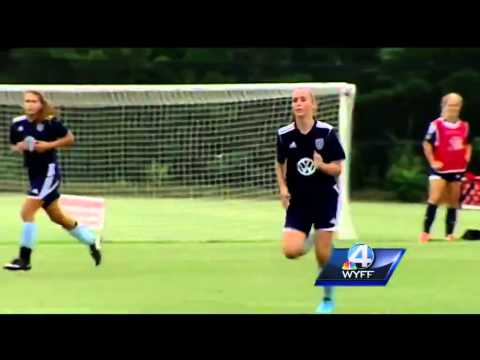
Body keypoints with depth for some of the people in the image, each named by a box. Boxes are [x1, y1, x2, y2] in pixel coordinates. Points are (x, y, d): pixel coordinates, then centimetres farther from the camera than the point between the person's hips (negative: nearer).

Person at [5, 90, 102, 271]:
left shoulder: (50, 122, -15)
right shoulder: (17, 124, -1)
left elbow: (70, 139, -5)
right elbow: (13, 146, 13)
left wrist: (49, 145, -17)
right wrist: (18, 147, -10)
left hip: (49, 172, -7)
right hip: (34, 174, 7)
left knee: (27, 212, -17)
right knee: (57, 217, 19)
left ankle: (24, 259, -9)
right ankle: (92, 241, 40)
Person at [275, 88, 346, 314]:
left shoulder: (327, 132, -10)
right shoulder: (284, 135, -4)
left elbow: (338, 168, -5)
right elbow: (280, 164, 13)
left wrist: (322, 165, -26)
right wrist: (283, 187, -2)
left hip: (325, 197, -2)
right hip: (298, 200, 2)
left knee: (324, 255, -3)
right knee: (291, 251, -13)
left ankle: (328, 299, 20)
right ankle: (310, 239, 24)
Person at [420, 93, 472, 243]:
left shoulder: (464, 126, 7)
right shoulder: (436, 125, -10)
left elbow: (468, 144, 21)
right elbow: (427, 144, -7)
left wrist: (467, 157, 5)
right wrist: (432, 162, -12)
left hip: (457, 169, 5)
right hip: (440, 169, -5)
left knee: (453, 202, 8)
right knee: (434, 199, -16)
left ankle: (449, 233, 15)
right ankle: (425, 231, -14)